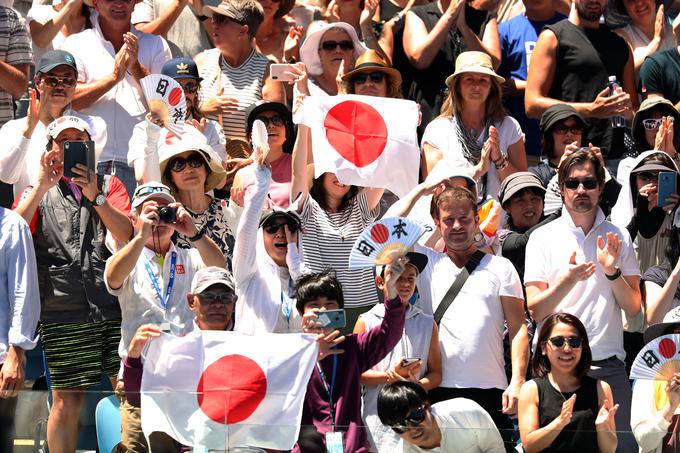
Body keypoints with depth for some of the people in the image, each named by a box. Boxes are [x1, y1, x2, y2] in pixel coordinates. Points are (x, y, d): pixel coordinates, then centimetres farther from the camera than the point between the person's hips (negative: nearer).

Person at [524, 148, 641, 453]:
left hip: (609, 365, 2)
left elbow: (633, 309, 7)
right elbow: (535, 310, -4)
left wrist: (613, 272, -10)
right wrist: (568, 280, -20)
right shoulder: (544, 238, 3)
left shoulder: (618, 238, 9)